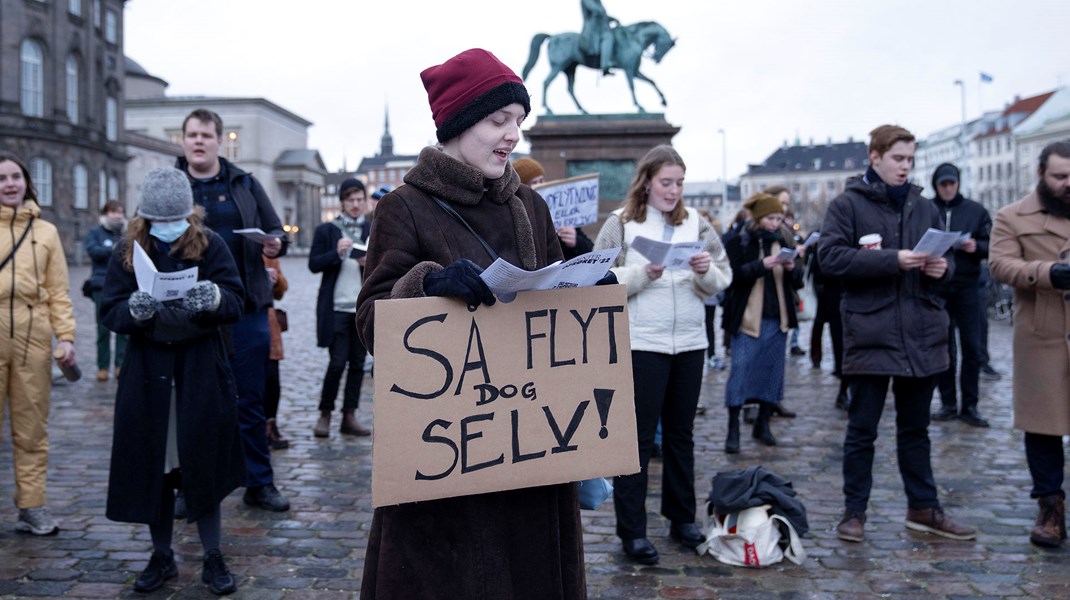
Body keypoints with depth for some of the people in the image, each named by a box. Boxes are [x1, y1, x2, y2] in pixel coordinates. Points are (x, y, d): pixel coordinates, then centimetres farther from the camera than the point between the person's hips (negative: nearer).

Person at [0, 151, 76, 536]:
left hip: (33, 336, 1)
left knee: (31, 428, 5)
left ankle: (32, 507, 12)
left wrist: (66, 336, -2)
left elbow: (58, 292, 9)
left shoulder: (46, 231, 11)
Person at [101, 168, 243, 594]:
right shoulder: (129, 251, 1)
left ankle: (213, 558, 17)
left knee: (202, 464, 3)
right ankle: (162, 557, 24)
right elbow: (110, 312, -2)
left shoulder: (209, 245, -3)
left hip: (201, 370, -1)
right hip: (147, 371, 2)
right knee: (152, 465, 7)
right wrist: (134, 310, -24)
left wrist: (214, 298, -29)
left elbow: (236, 304, -7)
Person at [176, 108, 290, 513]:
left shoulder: (245, 184, 10)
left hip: (245, 309, 1)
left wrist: (274, 245, -11)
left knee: (251, 400, 7)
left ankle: (259, 483, 18)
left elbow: (276, 231, 12)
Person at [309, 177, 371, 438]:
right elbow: (314, 264, -2)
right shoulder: (326, 230, 5)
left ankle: (350, 417, 12)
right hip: (337, 308, -3)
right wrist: (337, 253, -17)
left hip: (365, 309, 4)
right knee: (337, 363, -7)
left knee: (357, 364, 5)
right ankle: (325, 415, 7)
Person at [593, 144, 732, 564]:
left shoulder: (696, 224, 9)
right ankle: (631, 530, 7)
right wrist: (643, 273, -22)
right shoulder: (621, 223, -3)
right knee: (638, 436, 0)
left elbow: (722, 281, 8)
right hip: (640, 344, -4)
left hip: (690, 342, 5)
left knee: (681, 433, 15)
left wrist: (707, 272, -13)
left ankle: (682, 517, 27)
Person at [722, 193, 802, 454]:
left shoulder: (781, 243, 13)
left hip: (777, 320, 5)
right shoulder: (738, 243, -3)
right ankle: (733, 429, -3)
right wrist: (762, 264, -23)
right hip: (747, 320, -5)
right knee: (741, 370, -7)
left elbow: (797, 283, 15)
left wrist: (791, 268, -6)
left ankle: (763, 423, 22)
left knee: (772, 371, 9)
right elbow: (732, 275, -16)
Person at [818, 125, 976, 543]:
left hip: (922, 335, 5)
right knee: (862, 429, 4)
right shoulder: (848, 204, -3)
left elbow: (942, 259, 22)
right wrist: (893, 260, -19)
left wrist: (941, 268, -3)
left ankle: (923, 508, 27)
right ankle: (854, 512, 15)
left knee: (915, 428, 16)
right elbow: (830, 256, -14)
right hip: (870, 335, -5)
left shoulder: (923, 207, 14)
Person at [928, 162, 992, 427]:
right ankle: (948, 404, 14)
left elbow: (992, 246, 6)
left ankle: (970, 406, 8)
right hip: (936, 288, 0)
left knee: (972, 348, 0)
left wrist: (976, 247, -14)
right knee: (942, 348, 5)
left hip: (967, 288, 1)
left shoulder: (975, 210, 6)